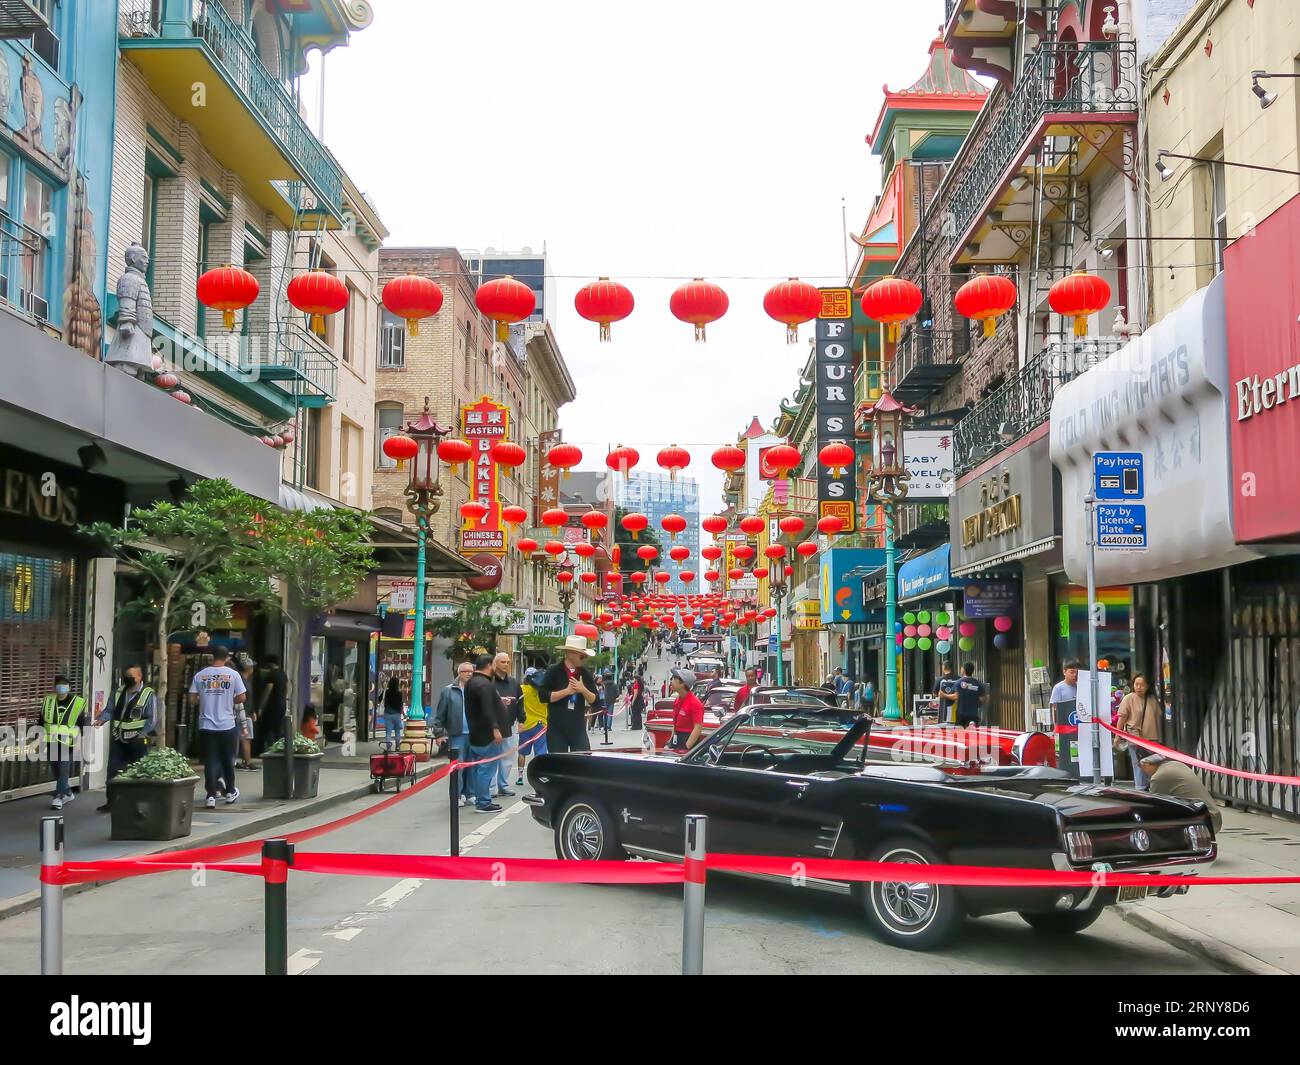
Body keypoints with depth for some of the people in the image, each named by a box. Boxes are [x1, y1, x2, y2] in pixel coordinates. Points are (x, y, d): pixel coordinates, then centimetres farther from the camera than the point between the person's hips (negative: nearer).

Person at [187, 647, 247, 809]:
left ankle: (211, 796, -2)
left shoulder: (200, 675, 0)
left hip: (206, 726, 1)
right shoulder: (233, 674, -4)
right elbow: (242, 698, -5)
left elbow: (192, 700, 0)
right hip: (228, 725, -1)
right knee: (228, 759, 14)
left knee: (210, 761, 4)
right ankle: (230, 792, 24)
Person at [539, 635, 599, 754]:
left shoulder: (586, 674, 8)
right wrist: (567, 691, -16)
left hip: (578, 728, 3)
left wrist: (583, 690, -11)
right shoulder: (554, 672, -3)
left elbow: (594, 700, 8)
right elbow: (543, 696, -12)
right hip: (556, 729, -3)